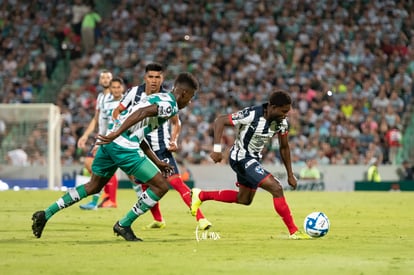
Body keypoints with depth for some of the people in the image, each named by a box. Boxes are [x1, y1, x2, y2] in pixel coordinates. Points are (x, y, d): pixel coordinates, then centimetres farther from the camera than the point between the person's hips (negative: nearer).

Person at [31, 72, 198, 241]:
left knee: (93, 186, 26)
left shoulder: (157, 99, 27)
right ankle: (124, 225, 3)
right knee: (161, 187, -1)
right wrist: (117, 134, -29)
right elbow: (141, 113, -22)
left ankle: (46, 214, 24)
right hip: (124, 147, -9)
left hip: (109, 144, 9)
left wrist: (157, 162, 33)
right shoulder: (171, 105, -4)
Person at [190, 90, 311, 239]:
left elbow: (284, 147, 8)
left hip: (254, 158, 9)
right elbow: (220, 120, -23)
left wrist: (290, 175, 9)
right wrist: (217, 149, -29)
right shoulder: (252, 115, -29)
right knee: (276, 188, -20)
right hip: (241, 158, -9)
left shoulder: (281, 122, -7)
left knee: (244, 199, 24)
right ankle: (294, 231, -13)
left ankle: (200, 195, 37)